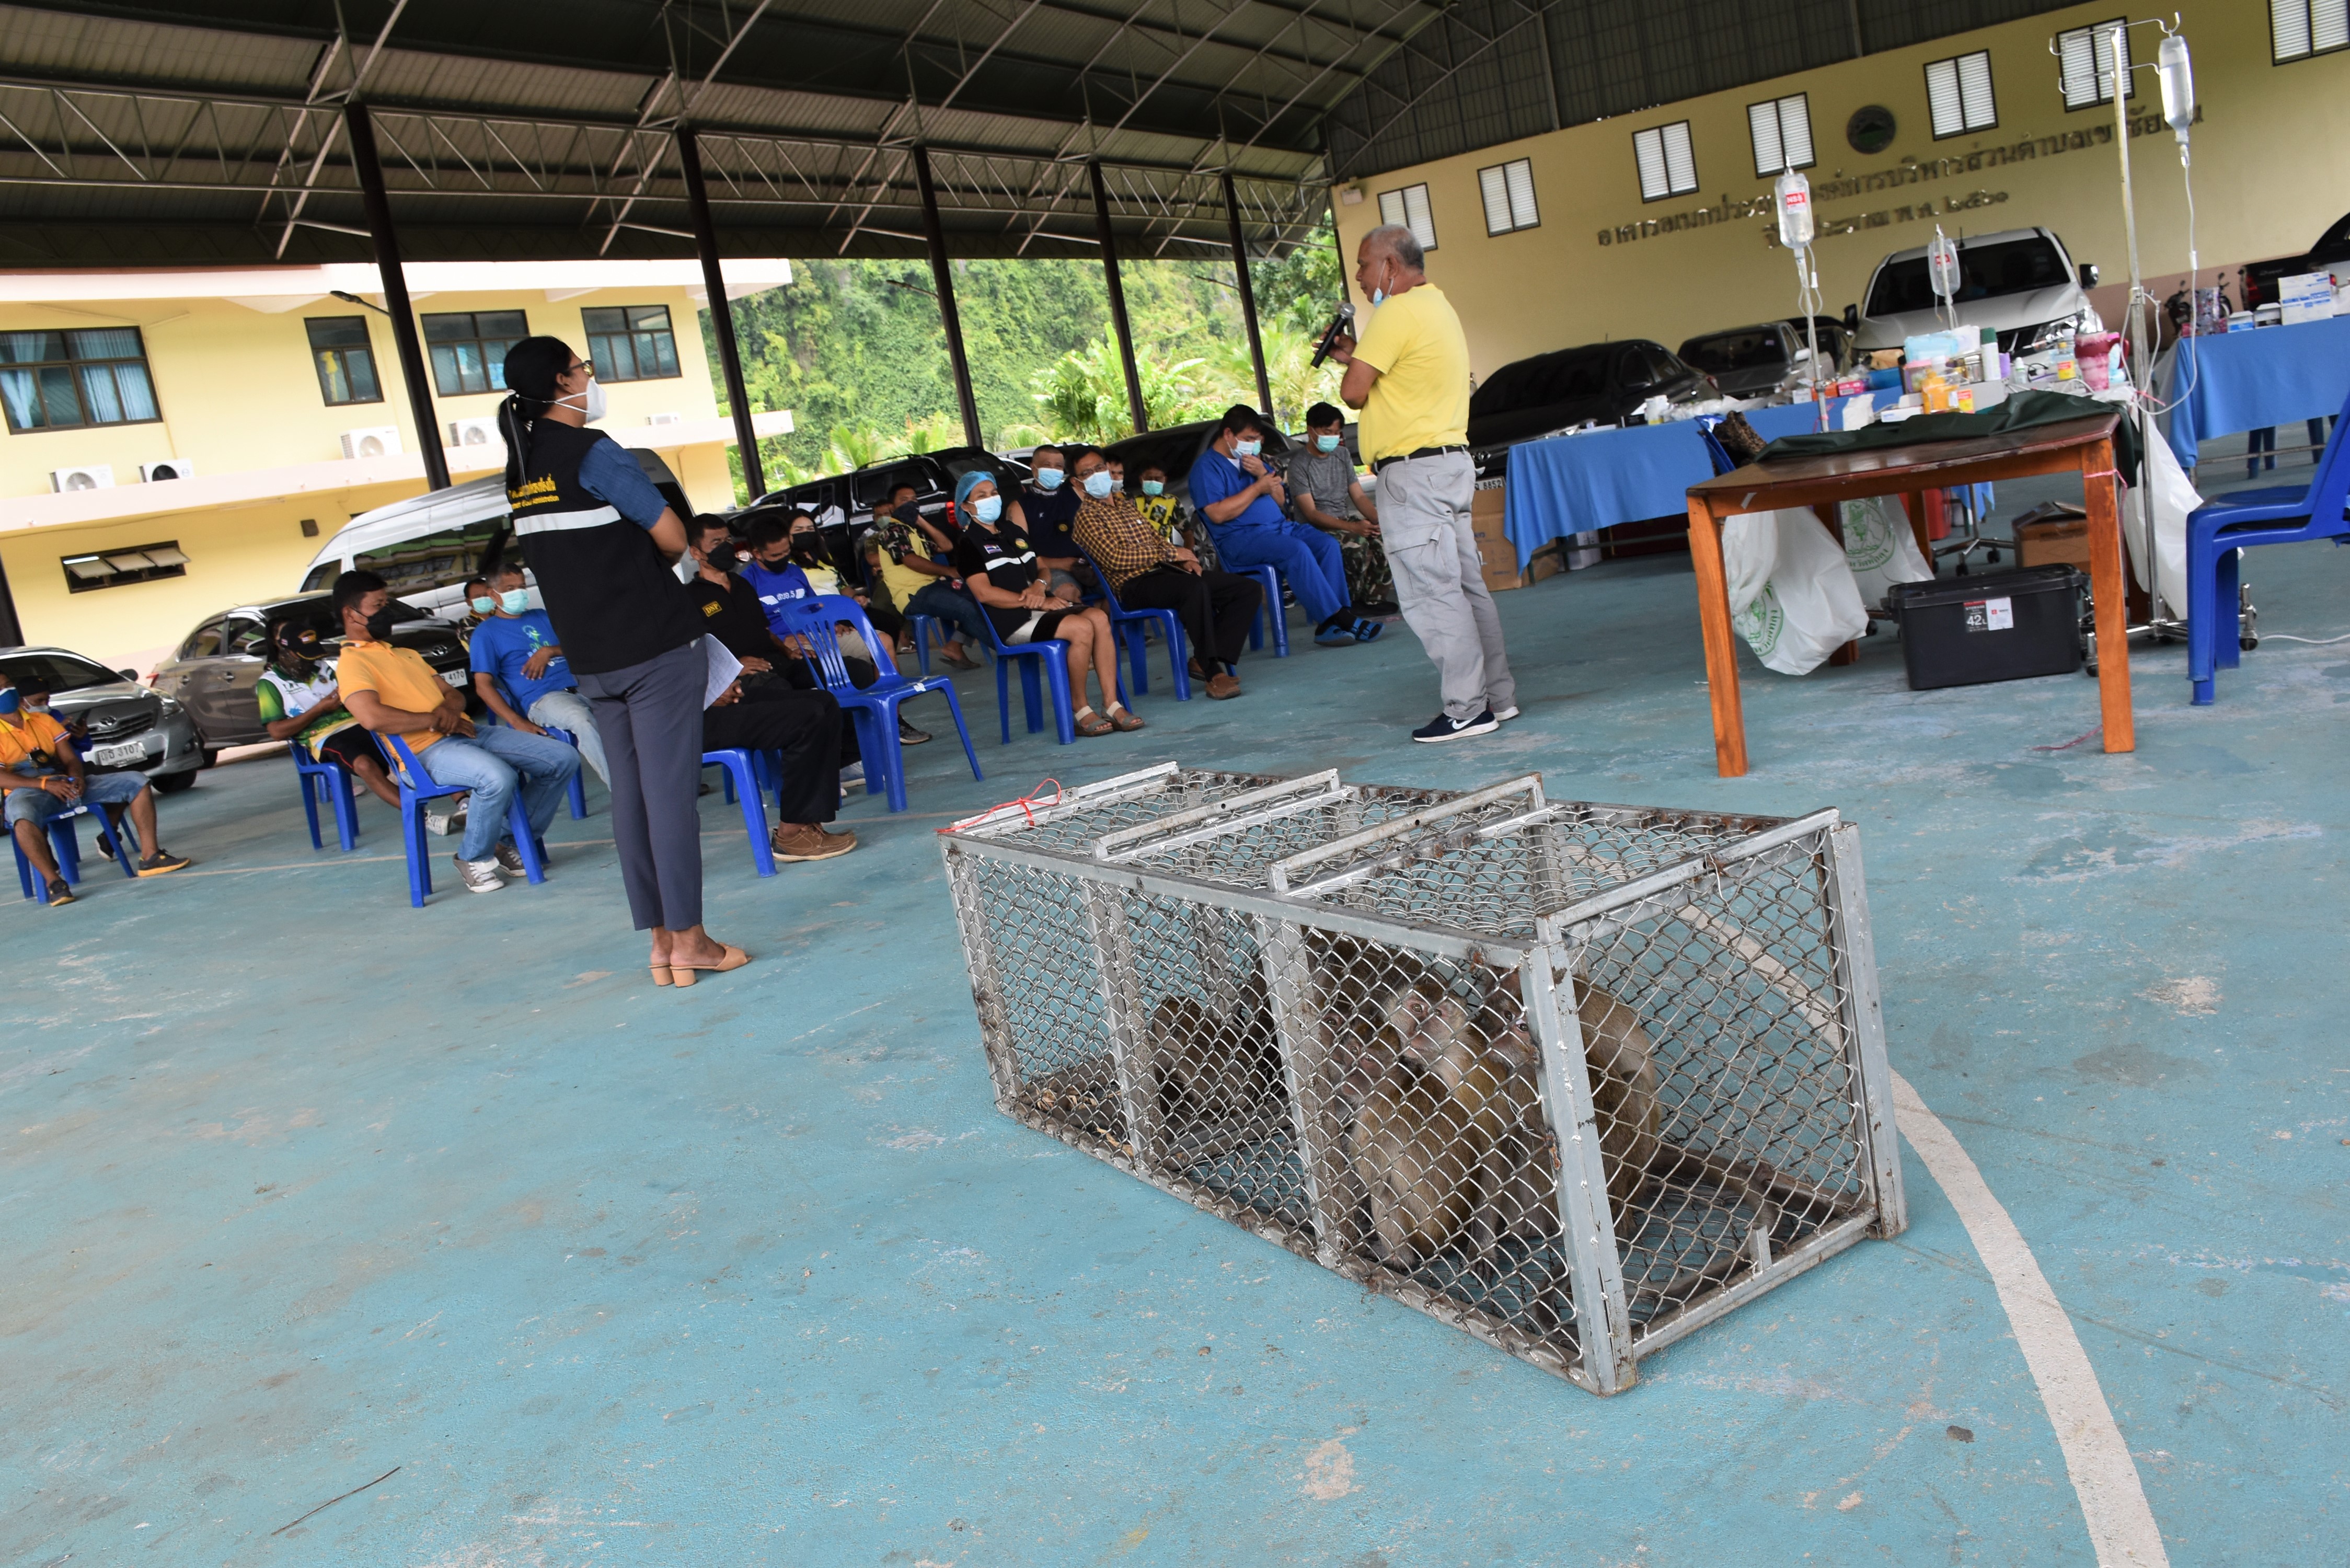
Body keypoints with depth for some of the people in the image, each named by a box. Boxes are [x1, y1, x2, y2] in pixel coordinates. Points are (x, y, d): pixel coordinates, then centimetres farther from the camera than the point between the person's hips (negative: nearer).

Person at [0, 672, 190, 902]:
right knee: (22, 817, -43)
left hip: (67, 785, 6)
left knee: (137, 782, -9)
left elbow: (71, 759, 15)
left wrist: (77, 778, -9)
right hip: (28, 791, -5)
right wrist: (45, 784, -23)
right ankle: (53, 882, -40)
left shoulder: (44, 720, 20)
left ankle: (151, 856, -16)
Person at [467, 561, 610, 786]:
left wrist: (549, 651, 0)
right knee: (583, 722, -40)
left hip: (580, 686, 5)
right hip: (541, 698, -5)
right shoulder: (485, 633, 11)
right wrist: (517, 722, -13)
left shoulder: (541, 617, 27)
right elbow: (483, 685, 2)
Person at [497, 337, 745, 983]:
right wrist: (658, 556, 8)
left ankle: (661, 941, 13)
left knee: (630, 795, 9)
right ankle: (689, 940, -1)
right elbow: (672, 535, -12)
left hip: (593, 657, 8)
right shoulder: (593, 452, -13)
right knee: (671, 790, -4)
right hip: (655, 644, -7)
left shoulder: (522, 469, 11)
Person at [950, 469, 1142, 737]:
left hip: (1041, 608, 7)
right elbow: (984, 593, -11)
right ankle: (1081, 713, -19)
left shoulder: (1014, 533, 23)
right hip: (1009, 621, -7)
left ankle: (1112, 705, -24)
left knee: (1099, 618, -22)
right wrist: (1038, 603, -14)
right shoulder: (968, 544, 0)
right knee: (1081, 627, -29)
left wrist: (1039, 586, -1)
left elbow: (1042, 568, 26)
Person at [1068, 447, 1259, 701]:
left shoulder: (1126, 503, 23)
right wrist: (1171, 553, -12)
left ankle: (1205, 660, -10)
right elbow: (1115, 559, -16)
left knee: (1250, 589, -2)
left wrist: (1183, 560, 3)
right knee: (1195, 588, -39)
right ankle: (1213, 674, -32)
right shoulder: (1086, 516, -2)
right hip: (1135, 584, -8)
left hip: (1166, 573, 8)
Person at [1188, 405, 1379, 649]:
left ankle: (1330, 622, -21)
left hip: (1280, 526, 8)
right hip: (1241, 539, -8)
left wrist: (1263, 474, -1)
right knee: (1297, 551, -32)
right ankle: (1341, 620, -29)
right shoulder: (1207, 467, -2)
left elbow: (1280, 501, 18)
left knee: (1328, 544, -14)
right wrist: (1257, 488, -11)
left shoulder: (1253, 460, 22)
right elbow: (1217, 514, -16)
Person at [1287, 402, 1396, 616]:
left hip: (1346, 521, 6)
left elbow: (1359, 497, 8)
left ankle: (1373, 598, -10)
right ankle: (1349, 604, -16)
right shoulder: (1299, 465, -8)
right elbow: (1311, 513, -15)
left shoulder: (1342, 456, 12)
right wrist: (1352, 527, -28)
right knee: (1356, 544, -34)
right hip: (1316, 528, -6)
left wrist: (1379, 520, -13)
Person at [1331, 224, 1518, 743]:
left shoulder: (1398, 313, -13)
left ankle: (1467, 709, -6)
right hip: (1450, 461, 10)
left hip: (1414, 471, -10)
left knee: (1432, 593, -8)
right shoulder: (1437, 304, 20)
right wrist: (1355, 355, 16)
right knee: (1465, 585, 12)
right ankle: (1498, 695, 16)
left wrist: (1351, 363, 4)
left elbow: (1354, 392, -16)